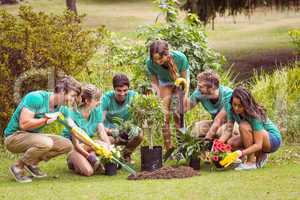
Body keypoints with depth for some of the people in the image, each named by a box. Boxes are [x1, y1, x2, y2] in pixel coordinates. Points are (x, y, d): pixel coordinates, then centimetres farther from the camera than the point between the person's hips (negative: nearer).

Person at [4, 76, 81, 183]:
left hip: (33, 136, 8)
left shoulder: (60, 108, 3)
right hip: (14, 137, -8)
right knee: (46, 142, -35)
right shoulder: (36, 98, -23)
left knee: (67, 145, -5)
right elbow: (24, 124, -28)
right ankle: (18, 166, -12)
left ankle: (31, 163, 8)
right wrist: (46, 120, -22)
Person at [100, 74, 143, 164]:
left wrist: (135, 127, -36)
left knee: (139, 133, -31)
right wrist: (110, 131, -40)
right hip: (110, 133, -2)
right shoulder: (106, 98, -15)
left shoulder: (133, 96, -10)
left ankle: (125, 155, 0)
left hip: (127, 133, 2)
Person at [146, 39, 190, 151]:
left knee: (178, 114, -12)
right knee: (165, 115, -6)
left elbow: (184, 80, -21)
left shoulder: (180, 58, -36)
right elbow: (154, 82, -14)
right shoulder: (150, 63, -31)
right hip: (164, 83, 2)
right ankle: (168, 149, 1)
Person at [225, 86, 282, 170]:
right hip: (254, 137, 8)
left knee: (244, 126, -31)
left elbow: (258, 145, -34)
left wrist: (241, 153, -48)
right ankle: (260, 156, 9)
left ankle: (251, 162, -20)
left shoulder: (255, 115, -32)